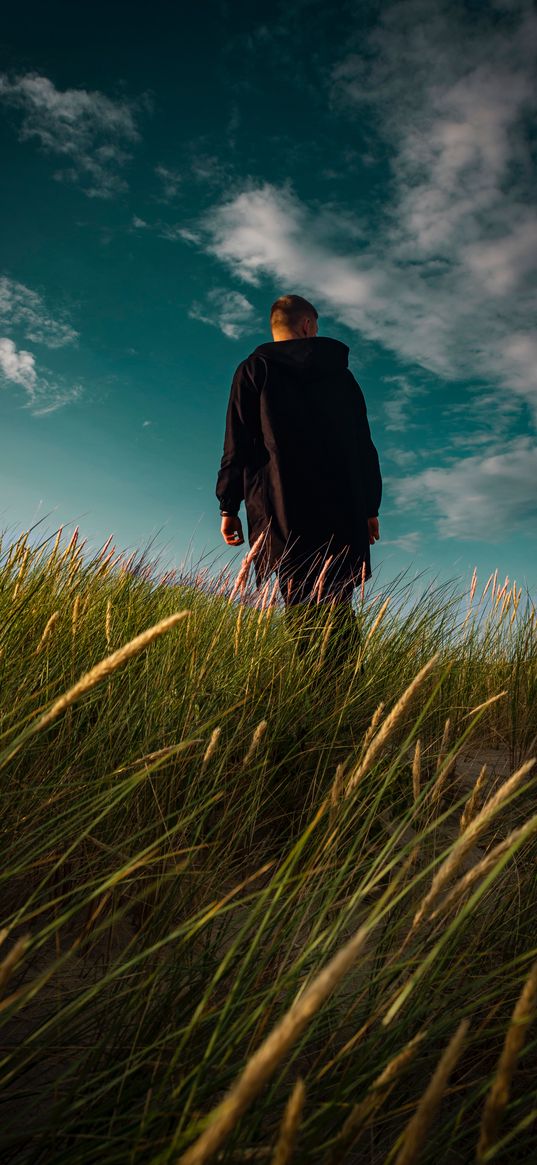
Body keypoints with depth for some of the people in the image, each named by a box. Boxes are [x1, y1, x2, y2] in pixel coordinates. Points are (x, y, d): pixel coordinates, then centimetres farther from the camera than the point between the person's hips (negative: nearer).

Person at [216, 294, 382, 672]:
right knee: (337, 608, 2)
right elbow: (364, 446, 16)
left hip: (282, 510, -2)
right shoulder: (341, 374, 20)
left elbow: (238, 442, 3)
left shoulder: (254, 368, 11)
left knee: (301, 610, -9)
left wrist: (229, 506, 5)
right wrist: (370, 507, 18)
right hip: (342, 509, 3)